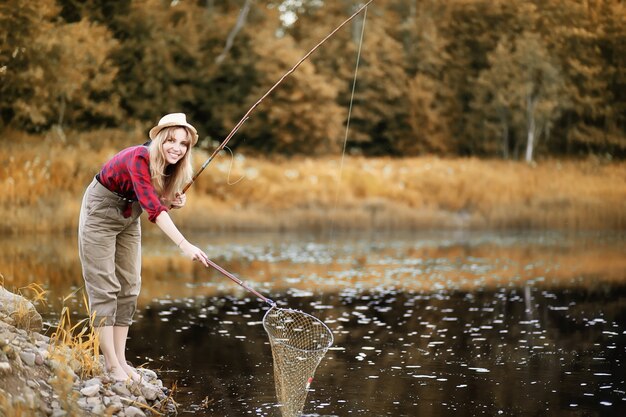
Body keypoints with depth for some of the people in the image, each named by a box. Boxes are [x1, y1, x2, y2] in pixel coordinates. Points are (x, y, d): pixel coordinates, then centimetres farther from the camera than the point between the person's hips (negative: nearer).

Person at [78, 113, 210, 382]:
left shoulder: (173, 167, -10)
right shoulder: (138, 158, -33)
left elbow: (159, 203, 7)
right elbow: (152, 208, -43)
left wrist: (174, 203, -17)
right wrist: (184, 246, -52)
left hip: (129, 218, 8)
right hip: (100, 213, -8)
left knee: (129, 287, 6)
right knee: (104, 286, -8)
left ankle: (121, 359, 9)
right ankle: (111, 364, -8)